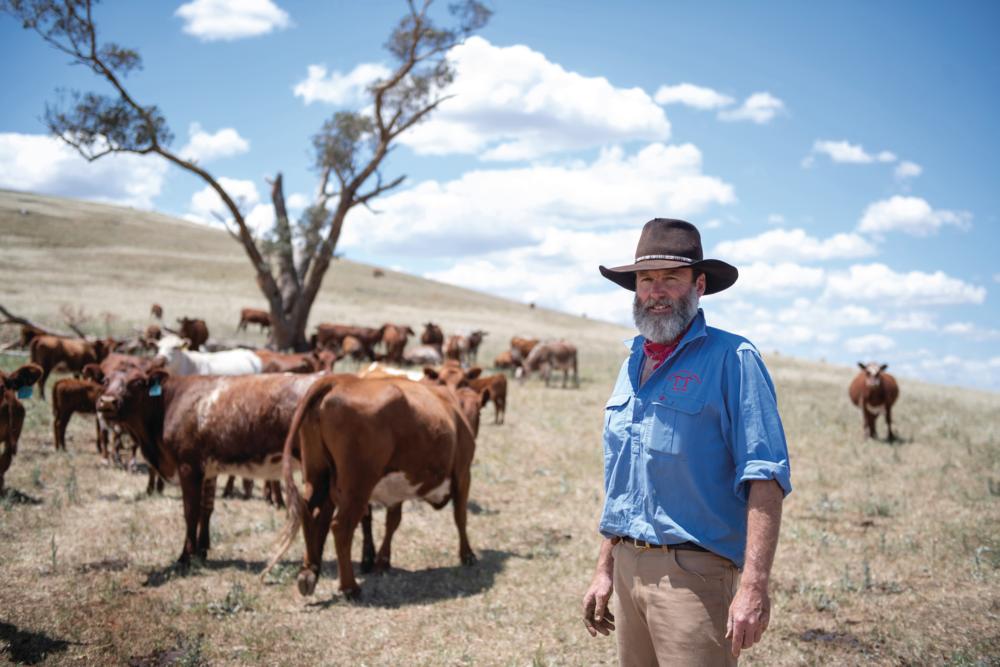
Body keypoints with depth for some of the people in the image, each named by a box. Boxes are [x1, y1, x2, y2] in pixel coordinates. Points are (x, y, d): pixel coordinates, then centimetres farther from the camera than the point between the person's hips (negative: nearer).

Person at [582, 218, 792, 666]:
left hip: (693, 571, -7)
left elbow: (765, 477, -16)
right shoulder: (633, 364, 13)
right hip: (629, 566, 7)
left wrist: (753, 586, -24)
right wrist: (605, 570, 17)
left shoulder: (731, 359, -9)